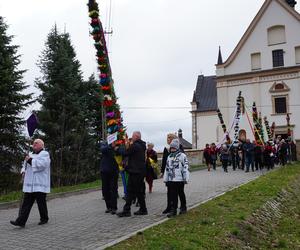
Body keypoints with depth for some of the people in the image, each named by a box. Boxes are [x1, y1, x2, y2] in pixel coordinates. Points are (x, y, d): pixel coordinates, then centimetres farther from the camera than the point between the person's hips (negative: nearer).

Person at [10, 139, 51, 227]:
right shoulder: (30, 155, 20)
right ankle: (21, 221, 0)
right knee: (26, 203, 2)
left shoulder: (45, 154, -3)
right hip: (29, 184, 7)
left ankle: (44, 219, 18)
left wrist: (30, 160, -15)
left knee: (41, 203, 1)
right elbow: (25, 166, 28)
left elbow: (42, 164, -21)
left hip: (40, 184, -7)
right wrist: (23, 171, 6)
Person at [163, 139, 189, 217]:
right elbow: (167, 168, 17)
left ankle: (183, 208, 25)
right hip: (171, 179, 5)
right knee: (173, 195, 2)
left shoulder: (182, 156, -6)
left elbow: (185, 167, -10)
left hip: (179, 179, -4)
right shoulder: (169, 156, 13)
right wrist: (165, 179, 16)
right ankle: (173, 210, 6)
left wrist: (185, 178, -13)